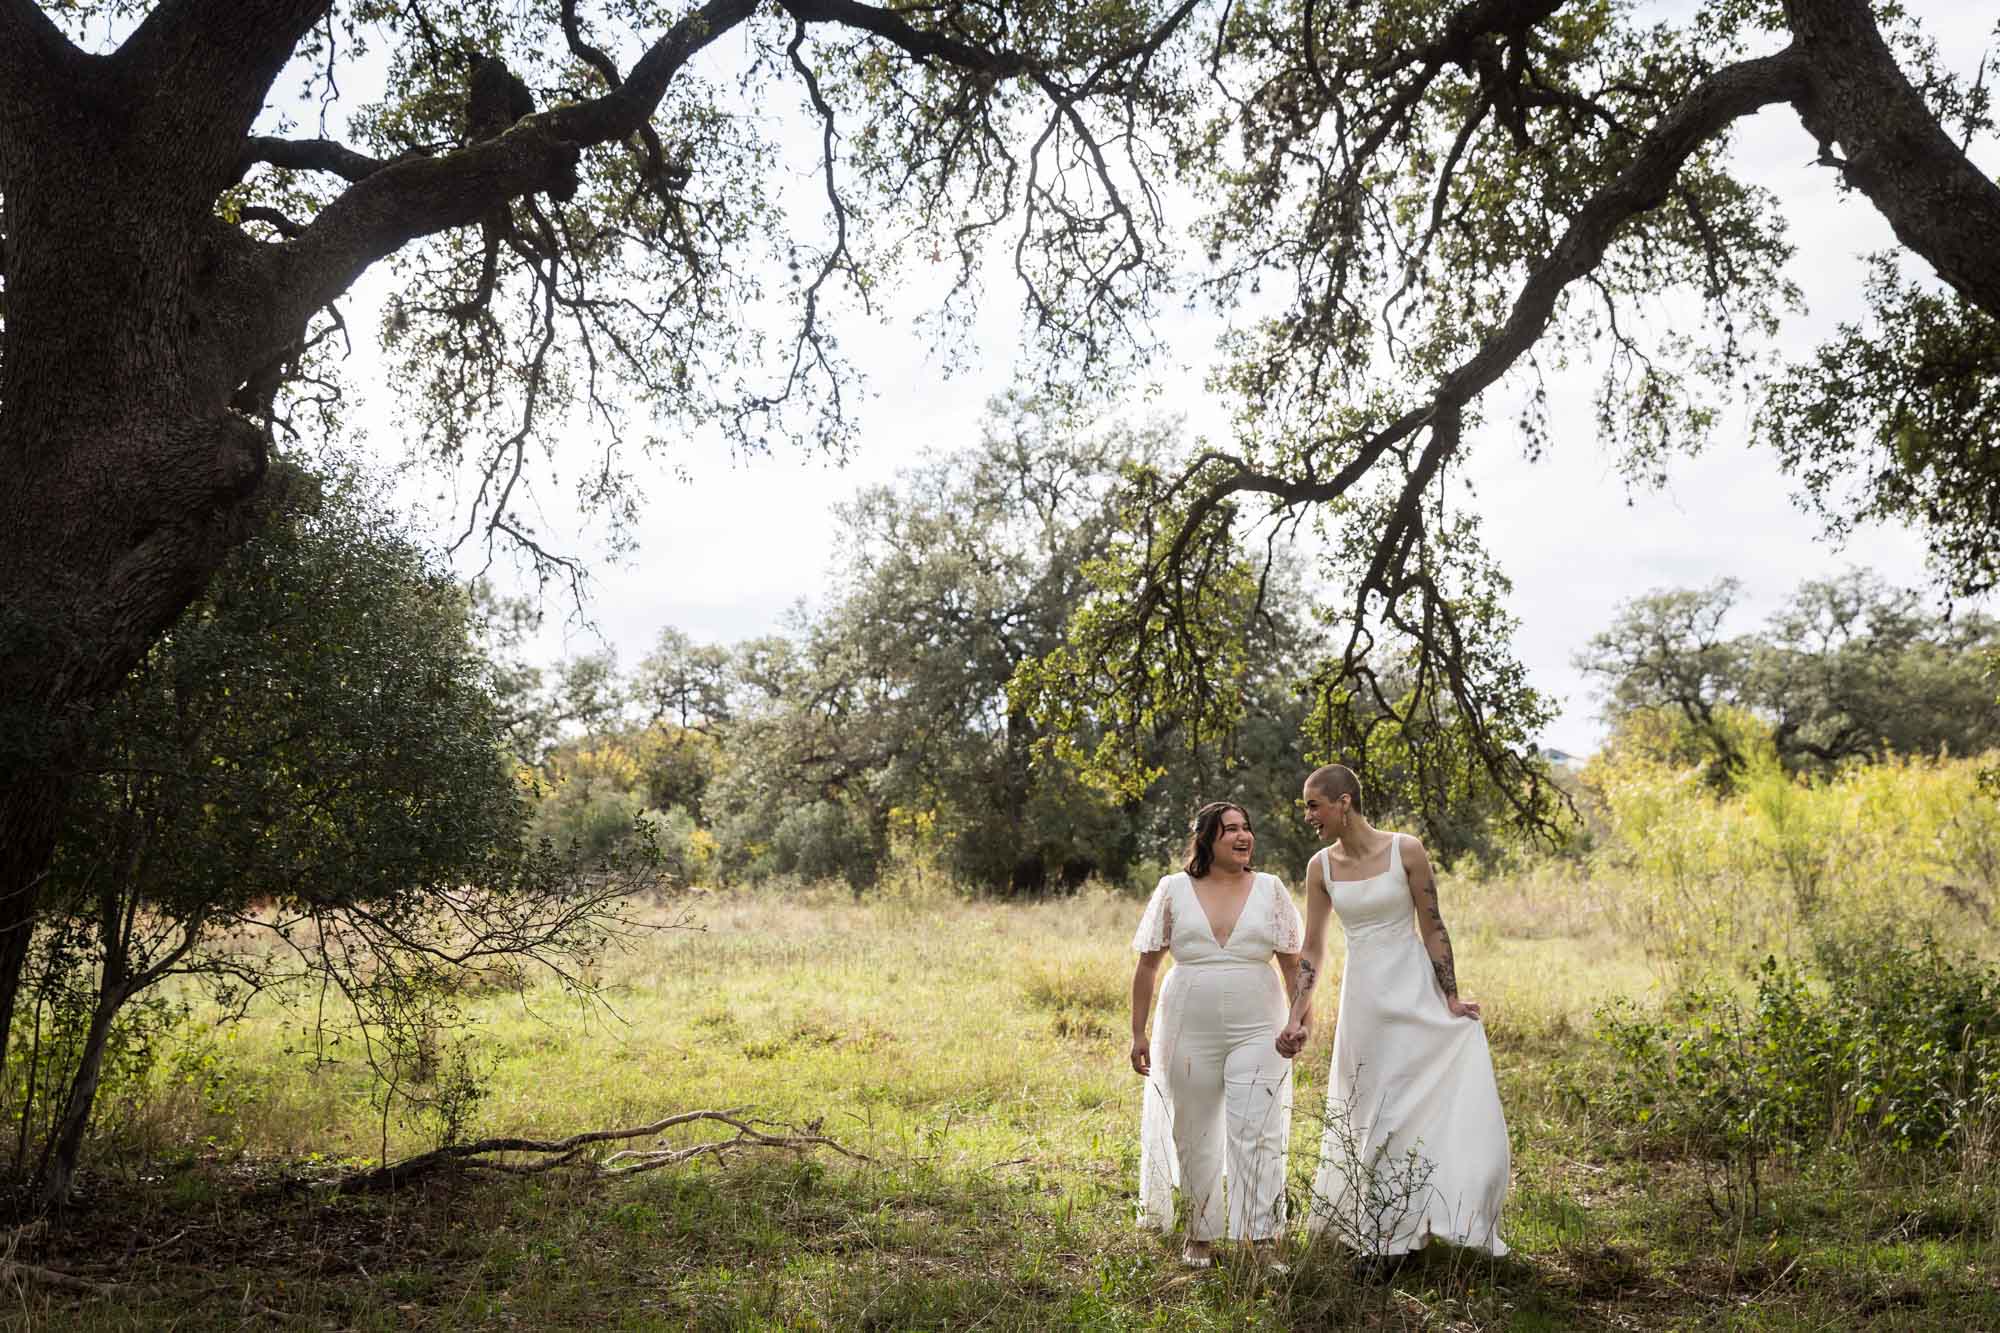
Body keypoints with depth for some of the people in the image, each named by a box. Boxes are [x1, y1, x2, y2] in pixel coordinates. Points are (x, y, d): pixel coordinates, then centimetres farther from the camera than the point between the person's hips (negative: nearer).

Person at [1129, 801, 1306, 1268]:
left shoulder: (1269, 889, 4)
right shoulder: (1174, 890, 2)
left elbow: (1293, 964, 7)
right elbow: (1147, 965, 4)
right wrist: (1139, 1033, 2)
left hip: (1256, 1032, 0)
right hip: (1189, 1033, 1)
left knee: (1258, 1133, -8)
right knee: (1194, 1136, 9)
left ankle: (1264, 1242, -4)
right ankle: (1200, 1235, 25)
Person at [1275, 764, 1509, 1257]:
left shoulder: (1406, 850, -9)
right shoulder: (1320, 866, 0)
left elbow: (1433, 929, -5)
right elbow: (1312, 950, 6)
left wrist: (1451, 1000, -6)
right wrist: (1297, 1020, 2)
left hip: (1415, 990, -2)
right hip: (1363, 997, 3)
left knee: (1459, 1102, -5)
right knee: (1375, 1112, 7)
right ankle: (1379, 1235, 17)